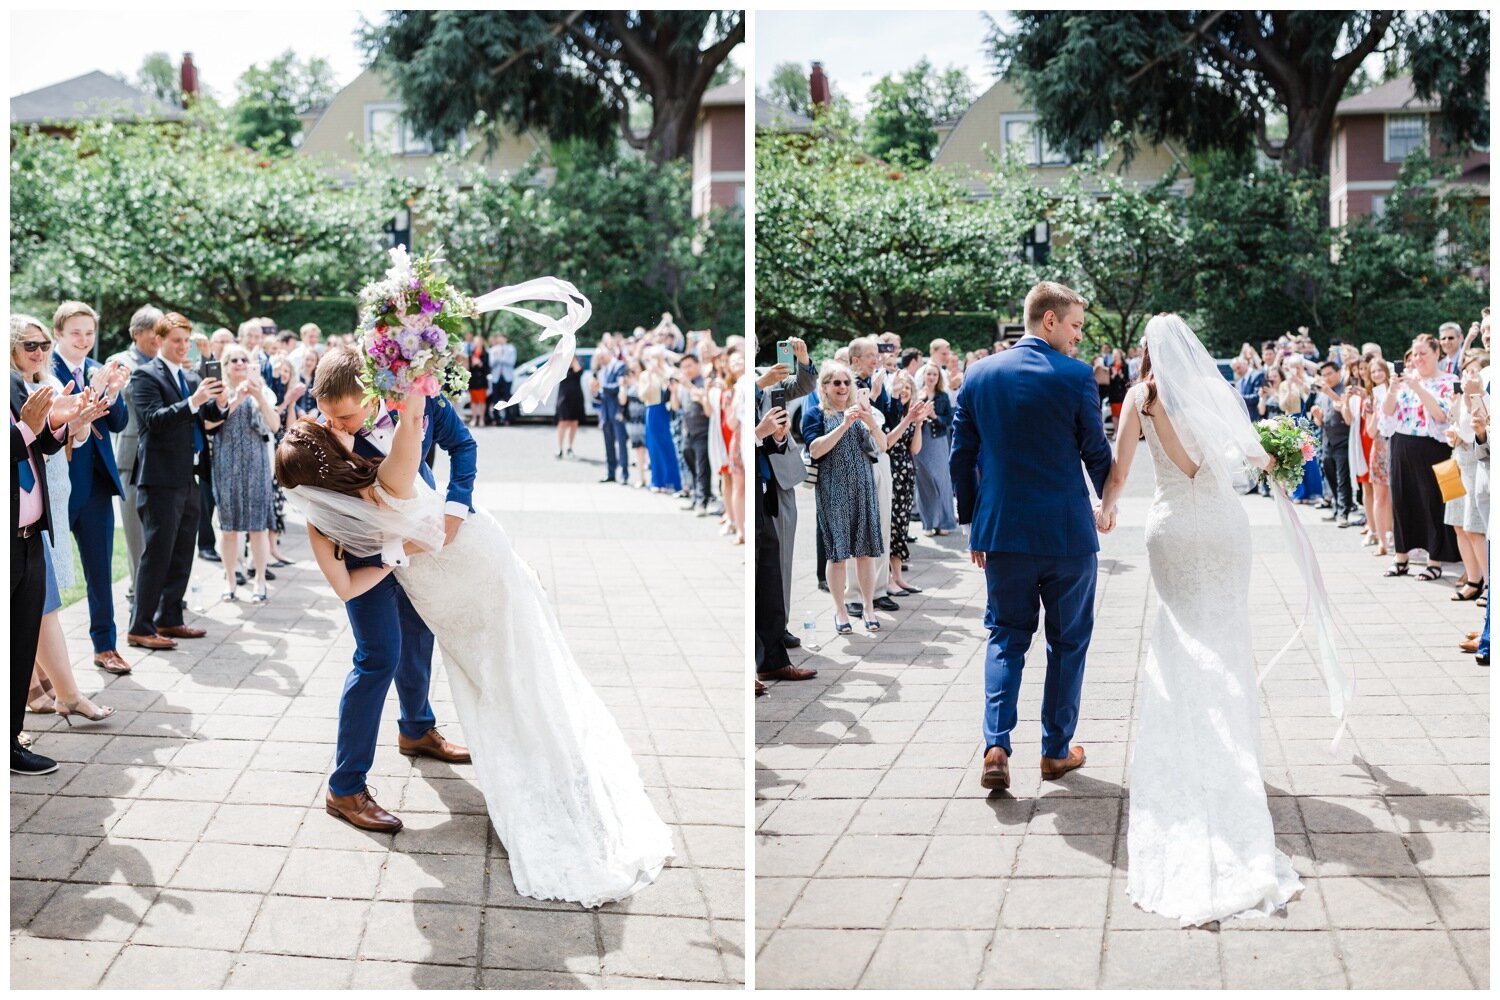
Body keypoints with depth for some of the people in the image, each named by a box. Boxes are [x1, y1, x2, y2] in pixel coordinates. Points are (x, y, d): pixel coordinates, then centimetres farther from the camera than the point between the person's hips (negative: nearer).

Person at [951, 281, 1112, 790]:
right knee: (1068, 640, 13)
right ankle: (1057, 750, 20)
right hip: (1067, 532, -3)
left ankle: (996, 747, -2)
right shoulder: (1075, 376, -10)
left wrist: (972, 523, 15)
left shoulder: (978, 375, 2)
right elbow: (1097, 452, -1)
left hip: (1001, 532, 3)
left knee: (1006, 637, 13)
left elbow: (962, 456, 6)